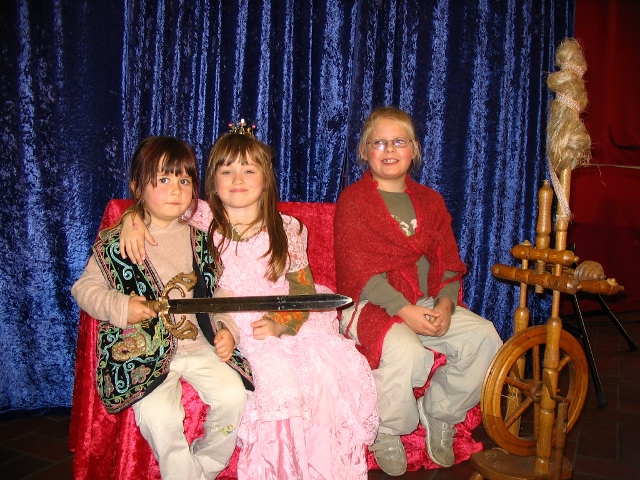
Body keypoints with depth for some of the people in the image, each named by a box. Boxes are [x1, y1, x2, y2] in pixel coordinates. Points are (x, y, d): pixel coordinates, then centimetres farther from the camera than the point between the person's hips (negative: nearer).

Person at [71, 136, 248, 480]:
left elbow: (215, 291, 14)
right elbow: (84, 288, 3)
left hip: (198, 342, 3)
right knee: (159, 415, -26)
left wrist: (226, 329, -1)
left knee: (232, 395, -15)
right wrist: (119, 307, -14)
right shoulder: (116, 243, 0)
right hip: (145, 350, -3)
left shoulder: (198, 239, 10)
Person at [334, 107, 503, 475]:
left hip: (428, 304, 6)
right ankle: (386, 431, -5)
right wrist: (405, 311, -21)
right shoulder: (352, 201, -1)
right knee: (406, 350, -34)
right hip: (372, 306, -5)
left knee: (484, 337, -16)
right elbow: (360, 271, -11)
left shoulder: (430, 201, 16)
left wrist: (445, 304, -11)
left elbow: (448, 261, 9)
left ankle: (438, 412, 7)